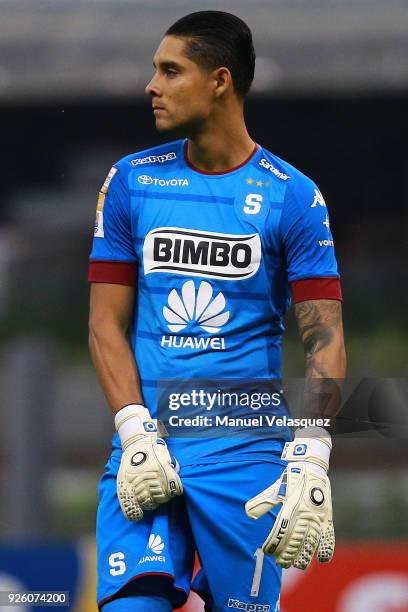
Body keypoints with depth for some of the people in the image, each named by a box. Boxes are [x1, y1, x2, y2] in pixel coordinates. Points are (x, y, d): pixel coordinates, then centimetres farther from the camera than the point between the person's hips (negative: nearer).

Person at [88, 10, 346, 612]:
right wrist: (136, 435, -8)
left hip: (246, 451, -1)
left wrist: (310, 460, -15)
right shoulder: (130, 182, 8)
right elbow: (107, 323, 6)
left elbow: (325, 337, -3)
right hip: (147, 445, 1)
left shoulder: (293, 196, 1)